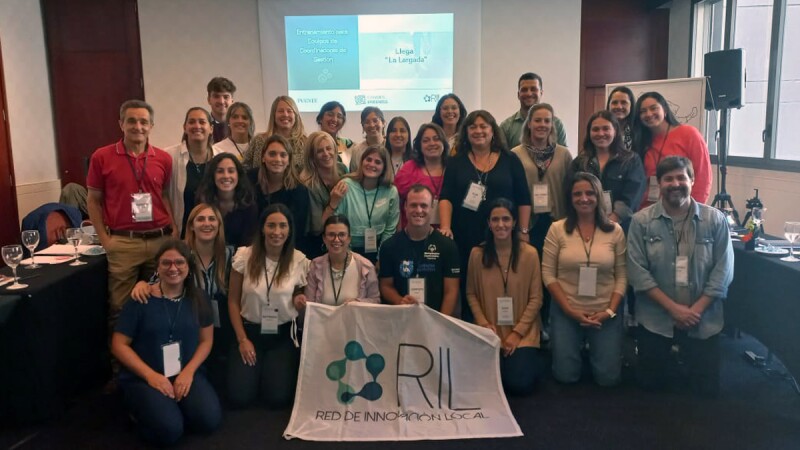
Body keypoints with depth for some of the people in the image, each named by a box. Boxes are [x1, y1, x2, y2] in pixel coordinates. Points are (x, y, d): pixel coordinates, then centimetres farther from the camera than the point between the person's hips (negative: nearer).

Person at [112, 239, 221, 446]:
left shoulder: (197, 298, 2)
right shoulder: (142, 299, -9)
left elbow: (206, 340, 7)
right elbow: (119, 345, -6)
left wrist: (188, 371, -10)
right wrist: (151, 375, -16)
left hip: (187, 373, 4)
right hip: (143, 376, -3)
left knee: (209, 420, -19)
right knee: (169, 429, -26)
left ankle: (174, 404, 10)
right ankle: (141, 408, 7)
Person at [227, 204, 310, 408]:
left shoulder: (299, 260, -8)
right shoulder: (244, 256, -9)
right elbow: (233, 301, 0)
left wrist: (300, 302, -16)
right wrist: (242, 339, -5)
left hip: (284, 335, 0)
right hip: (250, 330, 0)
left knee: (277, 398, -13)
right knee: (239, 397, -12)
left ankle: (273, 369, 21)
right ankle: (256, 368, 22)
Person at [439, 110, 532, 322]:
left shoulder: (510, 160, 6)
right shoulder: (456, 162, 7)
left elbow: (523, 199, 6)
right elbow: (446, 197, -3)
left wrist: (523, 232, 1)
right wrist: (445, 227, -17)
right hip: (465, 238, 1)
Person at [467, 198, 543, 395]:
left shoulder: (529, 253, -8)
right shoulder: (477, 254, -4)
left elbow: (536, 298, -6)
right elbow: (471, 294, 2)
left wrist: (517, 332, -11)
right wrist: (484, 324, -11)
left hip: (523, 333, -1)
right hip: (490, 333, 1)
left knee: (519, 384, -13)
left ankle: (530, 359, 22)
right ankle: (501, 363, 24)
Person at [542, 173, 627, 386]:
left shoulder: (615, 231, -2)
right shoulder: (557, 229, -5)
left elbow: (622, 276, -1)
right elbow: (548, 274, -5)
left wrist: (610, 311, -12)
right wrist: (570, 310, -11)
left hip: (604, 313, 1)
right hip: (565, 312, 0)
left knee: (608, 377, 3)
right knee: (566, 375, 3)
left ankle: (594, 350, 35)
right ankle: (575, 349, 36)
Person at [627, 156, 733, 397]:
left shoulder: (715, 219, -4)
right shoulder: (642, 221, -7)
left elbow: (723, 271, -4)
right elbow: (637, 271, -10)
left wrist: (697, 309, -12)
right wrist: (673, 307, -14)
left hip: (703, 319, 1)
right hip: (655, 318, -1)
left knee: (707, 388, 7)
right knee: (651, 384, 9)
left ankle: (684, 359, 38)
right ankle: (670, 358, 42)